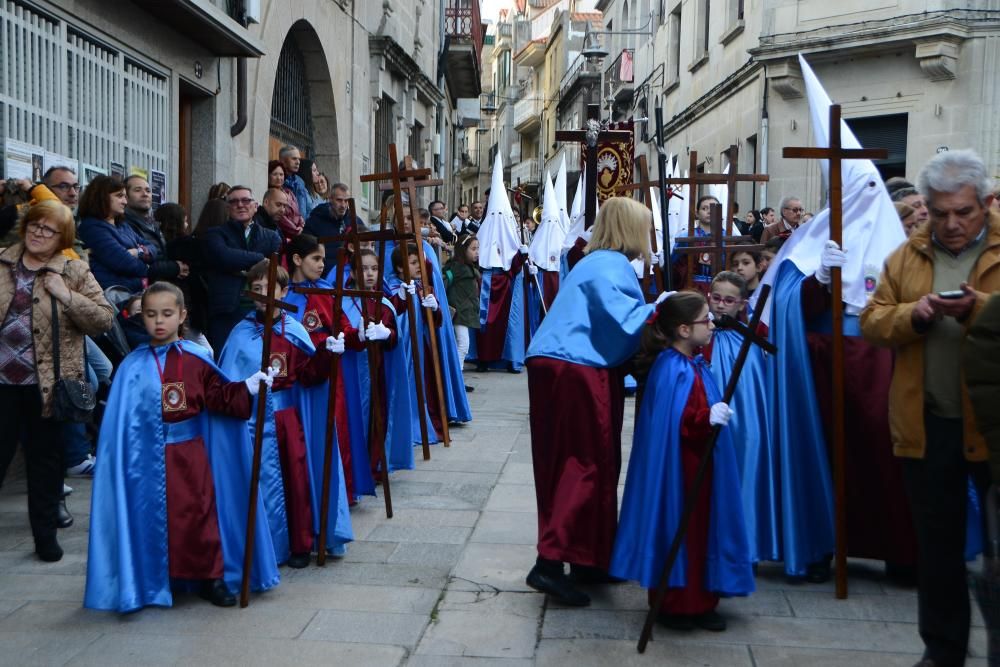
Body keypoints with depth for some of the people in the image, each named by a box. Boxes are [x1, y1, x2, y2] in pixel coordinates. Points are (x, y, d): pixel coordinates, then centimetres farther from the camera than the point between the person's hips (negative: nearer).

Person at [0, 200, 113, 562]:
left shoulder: (74, 272, -1)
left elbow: (104, 319, -8)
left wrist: (67, 296, -18)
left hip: (46, 384, -1)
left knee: (46, 458, 10)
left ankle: (45, 532, 24)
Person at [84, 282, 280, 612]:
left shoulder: (197, 359, 1)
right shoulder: (134, 366, -1)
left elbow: (220, 398, 1)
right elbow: (120, 418, -2)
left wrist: (248, 387, -14)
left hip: (190, 451, 0)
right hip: (149, 454, 0)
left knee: (199, 511, 3)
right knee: (154, 515, 5)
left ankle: (211, 576, 15)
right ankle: (153, 579, 21)